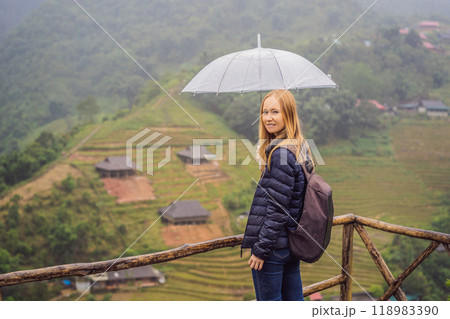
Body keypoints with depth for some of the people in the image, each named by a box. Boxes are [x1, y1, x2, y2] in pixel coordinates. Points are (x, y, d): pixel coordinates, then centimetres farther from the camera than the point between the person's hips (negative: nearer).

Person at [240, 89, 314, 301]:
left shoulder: (282, 153, -20)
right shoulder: (300, 147, 8)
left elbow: (277, 208, -21)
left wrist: (261, 249, -16)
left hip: (274, 246, -9)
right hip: (292, 242, 9)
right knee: (294, 300, 17)